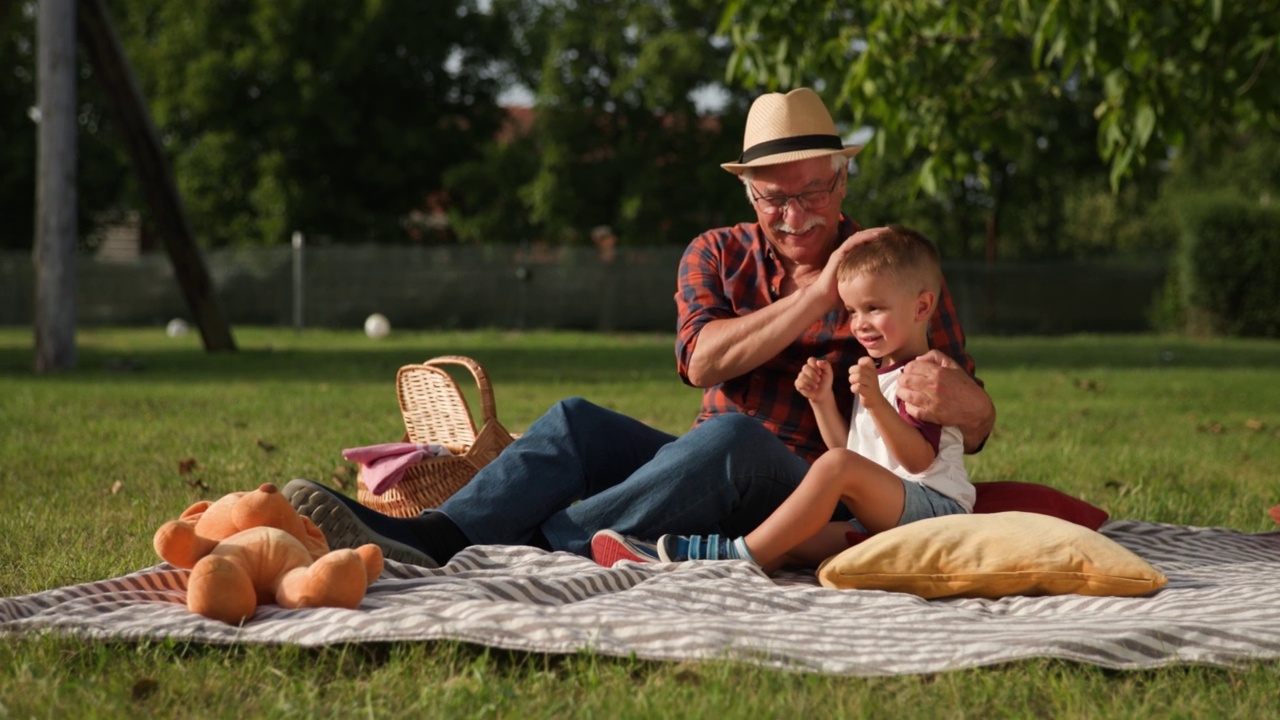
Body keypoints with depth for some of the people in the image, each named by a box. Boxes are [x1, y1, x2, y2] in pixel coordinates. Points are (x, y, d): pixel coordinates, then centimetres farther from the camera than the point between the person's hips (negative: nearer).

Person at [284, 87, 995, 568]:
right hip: (700, 470, 4)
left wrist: (956, 401, -29)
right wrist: (818, 294, -15)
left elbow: (979, 423, -2)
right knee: (579, 420, -18)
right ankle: (435, 537, -41)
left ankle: (540, 547, -46)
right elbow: (703, 361, -9)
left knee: (732, 436, -35)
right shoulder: (718, 256, 11)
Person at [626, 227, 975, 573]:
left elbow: (918, 460, -17)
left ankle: (743, 554, -30)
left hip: (936, 505, -10)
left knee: (837, 466, -31)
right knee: (789, 544, -11)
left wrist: (876, 402, -28)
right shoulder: (876, 371, 26)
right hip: (879, 522, 10)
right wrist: (822, 401, 12)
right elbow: (849, 451, 24)